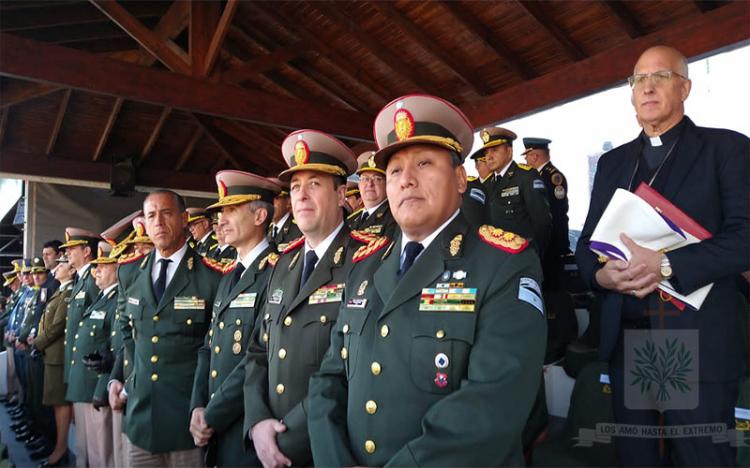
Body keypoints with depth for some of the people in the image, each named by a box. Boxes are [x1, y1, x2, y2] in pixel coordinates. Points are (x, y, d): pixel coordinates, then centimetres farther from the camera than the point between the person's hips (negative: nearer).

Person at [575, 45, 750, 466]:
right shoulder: (613, 162, 14)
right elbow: (588, 242, 13)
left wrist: (666, 265, -22)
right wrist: (600, 273, -9)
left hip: (698, 338, -4)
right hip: (625, 337, 5)